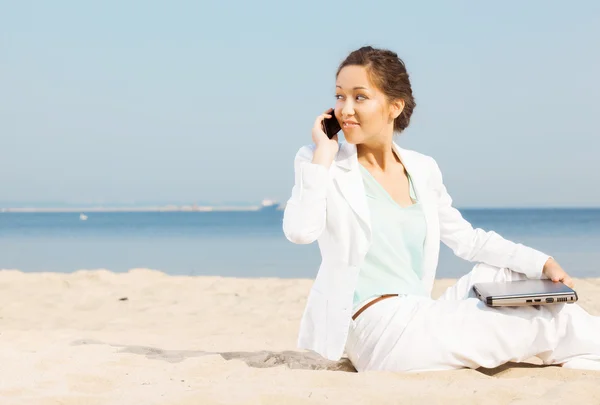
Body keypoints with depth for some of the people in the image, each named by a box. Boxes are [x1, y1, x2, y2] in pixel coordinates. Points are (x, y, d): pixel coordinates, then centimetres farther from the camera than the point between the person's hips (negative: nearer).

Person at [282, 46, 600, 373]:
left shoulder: (422, 170, 10)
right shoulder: (321, 164, -5)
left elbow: (468, 240, 18)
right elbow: (299, 231, -24)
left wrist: (541, 263, 8)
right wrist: (323, 153, -18)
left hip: (422, 318, 6)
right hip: (381, 330, -6)